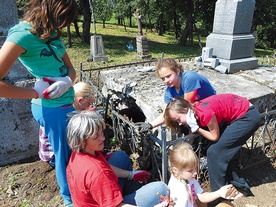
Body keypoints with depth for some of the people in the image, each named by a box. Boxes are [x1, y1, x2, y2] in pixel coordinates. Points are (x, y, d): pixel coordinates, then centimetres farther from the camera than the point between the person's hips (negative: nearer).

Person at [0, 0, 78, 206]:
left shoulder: (51, 32, 6)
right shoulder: (23, 34, -18)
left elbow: (70, 69, 8)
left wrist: (67, 81, -13)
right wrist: (36, 92, -16)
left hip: (65, 103, 8)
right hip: (52, 107, -8)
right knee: (66, 154, 11)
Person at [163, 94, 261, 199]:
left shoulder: (204, 113, -27)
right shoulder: (195, 112, -3)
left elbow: (214, 137, -13)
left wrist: (196, 128, -13)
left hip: (249, 116, -8)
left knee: (214, 152, -7)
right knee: (219, 152, 8)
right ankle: (241, 186, 24)